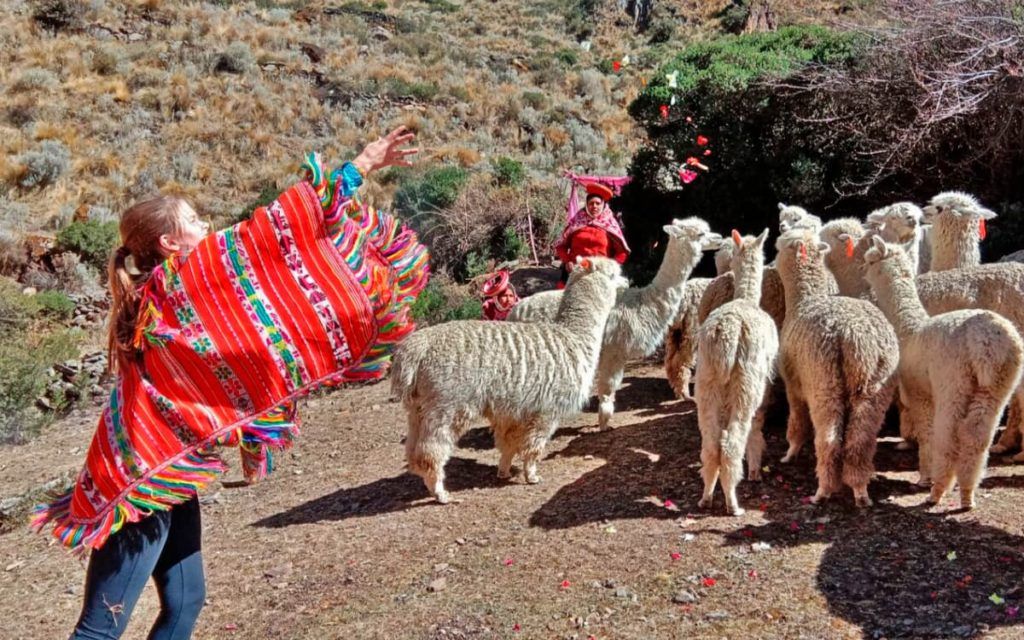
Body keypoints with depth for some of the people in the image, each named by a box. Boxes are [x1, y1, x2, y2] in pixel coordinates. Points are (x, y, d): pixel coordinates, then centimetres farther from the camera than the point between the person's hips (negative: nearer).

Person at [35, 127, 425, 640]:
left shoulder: (155, 293, 10)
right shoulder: (176, 280, -15)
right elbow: (269, 231, -17)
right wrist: (359, 168, -14)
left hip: (160, 472, 9)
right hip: (142, 479, -9)